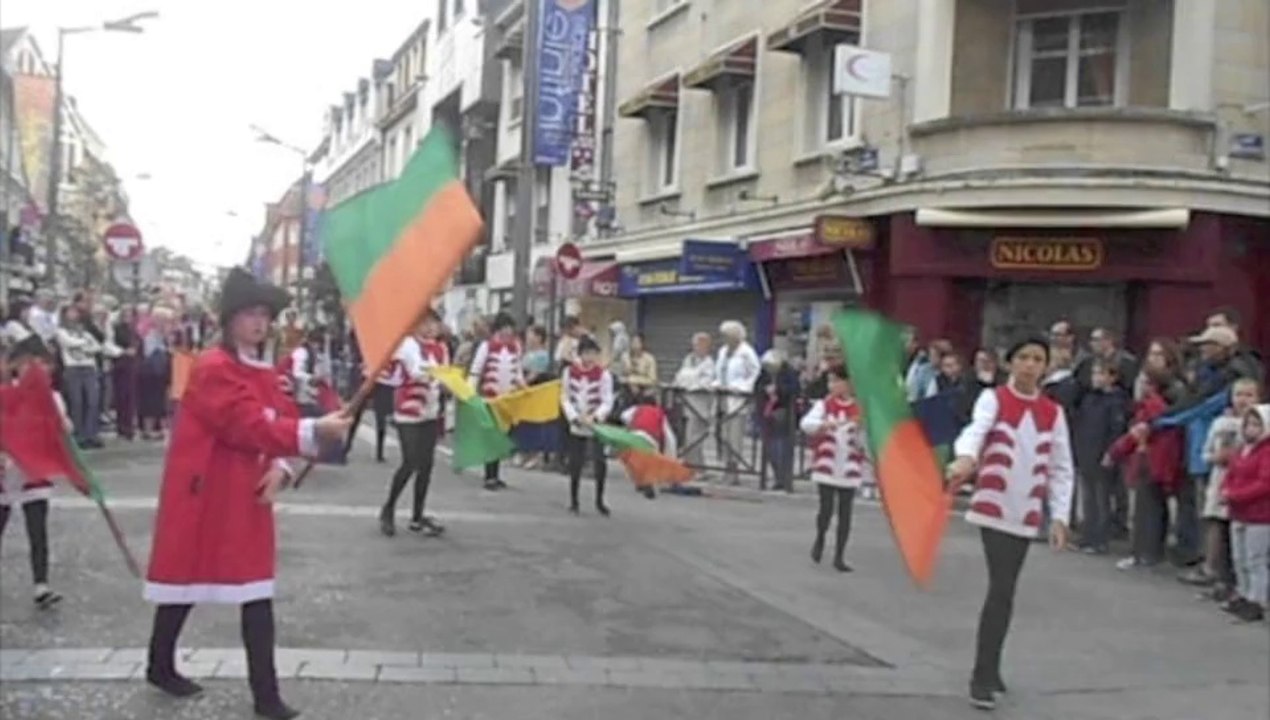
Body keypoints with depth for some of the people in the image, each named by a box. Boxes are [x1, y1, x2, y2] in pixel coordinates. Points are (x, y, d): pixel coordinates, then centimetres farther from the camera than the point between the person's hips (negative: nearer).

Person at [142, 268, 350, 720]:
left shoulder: (265, 373, 11)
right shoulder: (212, 369, -16)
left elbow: (277, 425, 9)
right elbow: (249, 425, -27)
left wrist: (279, 469, -12)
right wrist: (313, 431, -37)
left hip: (248, 497, 7)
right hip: (203, 495, -7)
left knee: (258, 594, 2)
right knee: (186, 582, 8)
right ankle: (160, 667, 31)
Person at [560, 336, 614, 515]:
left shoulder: (603, 374, -10)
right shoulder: (570, 372, -3)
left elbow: (607, 402, -11)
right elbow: (565, 398, -1)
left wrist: (595, 417, -27)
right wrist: (574, 417, -15)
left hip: (595, 425, -2)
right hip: (575, 425, 2)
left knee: (600, 462, -9)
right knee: (575, 463, 4)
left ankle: (599, 500, 7)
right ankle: (573, 500, 18)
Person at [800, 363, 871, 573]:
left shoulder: (860, 409, -1)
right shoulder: (824, 404, -1)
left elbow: (863, 443, 1)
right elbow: (805, 423, -18)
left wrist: (862, 429, -18)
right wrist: (824, 424, -34)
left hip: (850, 469, 1)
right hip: (826, 467, -1)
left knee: (845, 513, 2)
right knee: (826, 509, -5)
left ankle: (839, 556, 14)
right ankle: (820, 539, 26)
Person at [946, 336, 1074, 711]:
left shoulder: (1053, 412, 6)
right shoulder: (993, 398, -5)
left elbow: (1061, 468, 10)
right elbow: (976, 429, -26)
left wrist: (1059, 517, 2)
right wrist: (965, 458, -48)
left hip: (1027, 514, 4)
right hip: (994, 508, -4)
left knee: (1003, 591, 11)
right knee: (1002, 591, -11)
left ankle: (987, 670, 24)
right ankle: (984, 676, -4)